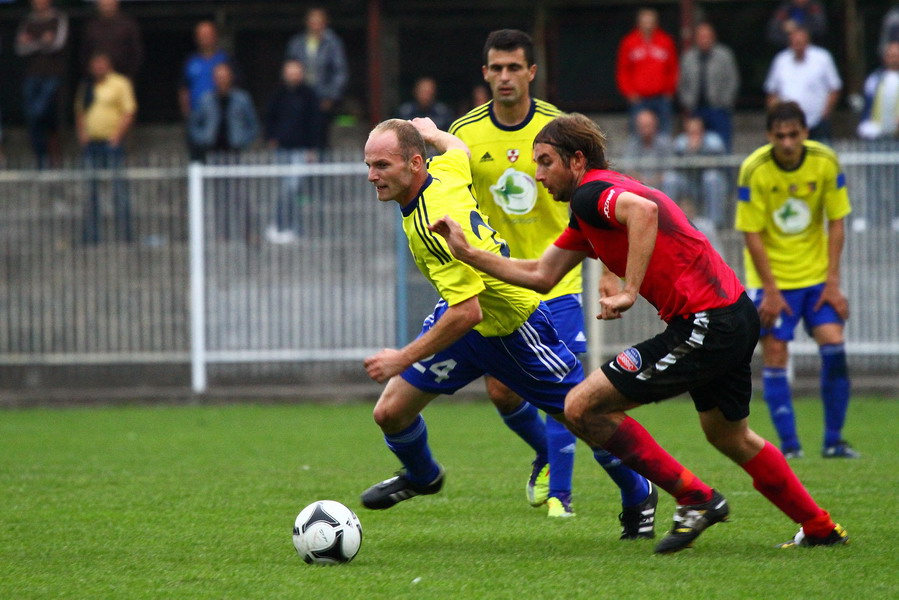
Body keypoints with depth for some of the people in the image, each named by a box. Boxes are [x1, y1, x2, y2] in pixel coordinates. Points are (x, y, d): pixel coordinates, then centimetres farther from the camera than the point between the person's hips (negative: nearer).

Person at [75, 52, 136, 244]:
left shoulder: (120, 83, -1)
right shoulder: (86, 86, 16)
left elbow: (129, 111, -6)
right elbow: (79, 112, 23)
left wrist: (117, 135, -13)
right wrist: (81, 134, 7)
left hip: (112, 142, -5)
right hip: (91, 142, 5)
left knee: (119, 190, -8)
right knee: (91, 190, 5)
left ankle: (123, 234, -6)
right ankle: (90, 234, 8)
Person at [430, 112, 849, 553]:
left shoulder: (589, 194, -10)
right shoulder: (593, 208, 21)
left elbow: (643, 211, -34)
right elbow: (540, 275, 25)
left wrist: (629, 291, -33)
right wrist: (467, 253, 21)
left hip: (704, 326, -11)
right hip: (735, 314, 11)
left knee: (583, 407, -9)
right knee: (729, 436, 30)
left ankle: (696, 499, -2)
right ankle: (821, 529, 40)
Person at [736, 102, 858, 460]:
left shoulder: (825, 162, -9)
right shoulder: (754, 170, -16)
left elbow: (836, 222, -3)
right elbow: (752, 233, -12)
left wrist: (832, 282, -7)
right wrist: (770, 290, -15)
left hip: (816, 272, 2)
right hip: (771, 276, -2)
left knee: (834, 348, -9)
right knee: (775, 356, -7)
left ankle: (833, 441, 2)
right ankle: (789, 445, 0)